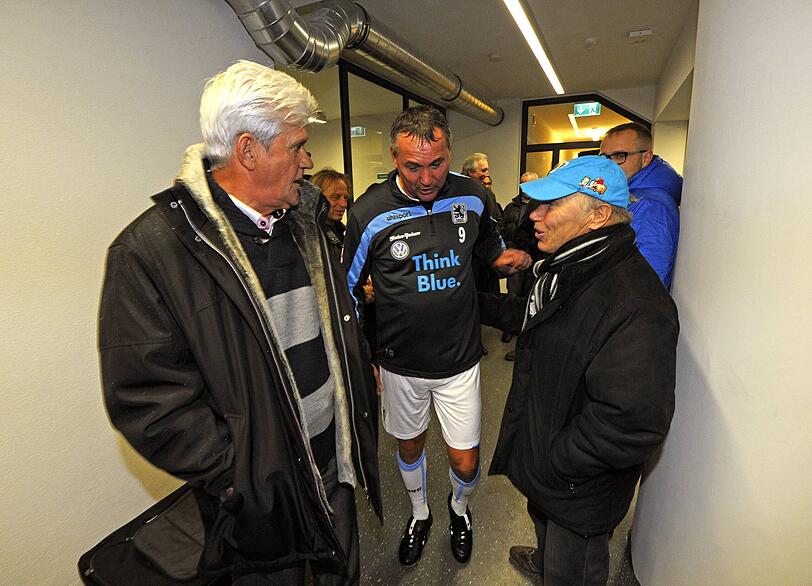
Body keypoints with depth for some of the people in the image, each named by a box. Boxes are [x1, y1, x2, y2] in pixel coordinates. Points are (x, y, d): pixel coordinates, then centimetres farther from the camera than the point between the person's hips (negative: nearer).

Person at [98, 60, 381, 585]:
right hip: (259, 492, -5)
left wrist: (361, 381, 8)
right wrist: (242, 478, -18)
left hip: (335, 458, 6)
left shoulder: (302, 222, 1)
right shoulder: (151, 250, -21)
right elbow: (147, 398, -21)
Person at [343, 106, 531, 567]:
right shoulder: (370, 212, -14)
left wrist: (513, 258, -4)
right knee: (410, 446, 22)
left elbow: (493, 251, 16)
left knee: (465, 462, 10)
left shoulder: (472, 197, -7)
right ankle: (420, 514, 54)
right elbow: (349, 288, -2)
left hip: (460, 360, 1)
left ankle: (459, 508, 48)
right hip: (401, 362, 0)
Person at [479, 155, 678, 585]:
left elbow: (633, 425, -36)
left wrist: (551, 464, -25)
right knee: (543, 521, 36)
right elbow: (536, 318, 17)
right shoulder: (570, 266, -1)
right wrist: (478, 303, 11)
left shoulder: (634, 303, -35)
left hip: (580, 490, -9)